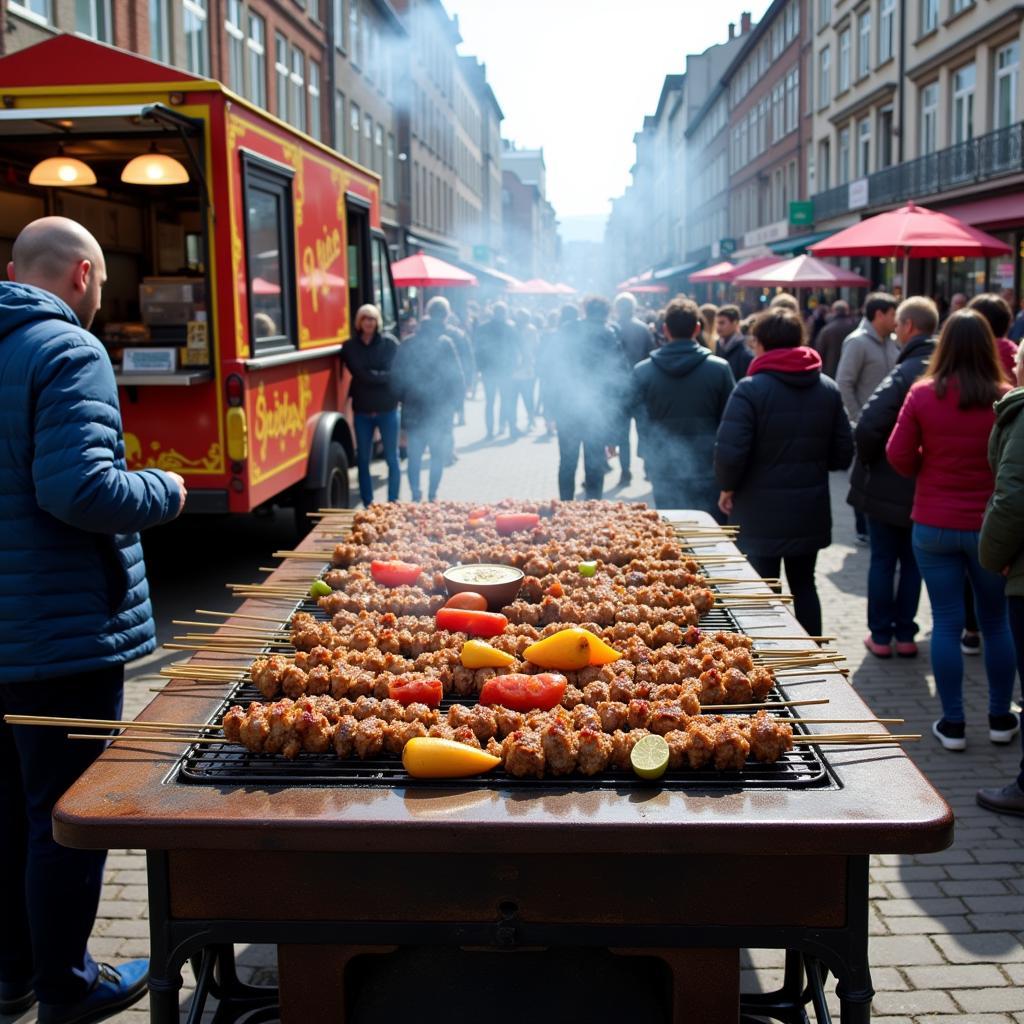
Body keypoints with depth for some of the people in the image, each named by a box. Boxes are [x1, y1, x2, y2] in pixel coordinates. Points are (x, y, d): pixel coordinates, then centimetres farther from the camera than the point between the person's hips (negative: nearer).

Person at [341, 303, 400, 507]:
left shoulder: (389, 343, -2)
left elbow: (393, 374, -11)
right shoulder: (350, 347, 4)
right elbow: (357, 374, -6)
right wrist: (380, 376, -11)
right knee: (363, 459, 6)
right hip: (362, 410, 2)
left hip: (387, 408, -2)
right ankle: (368, 506, 15)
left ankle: (393, 504, 12)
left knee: (392, 458, 3)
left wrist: (369, 376, -14)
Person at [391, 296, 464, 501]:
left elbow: (395, 378, 4)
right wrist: (452, 404, 6)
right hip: (439, 413, -3)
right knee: (438, 456, 10)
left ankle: (416, 496, 6)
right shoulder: (445, 343, -10)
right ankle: (432, 496, 10)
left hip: (413, 411, 3)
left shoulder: (408, 344, 1)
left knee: (414, 457, 10)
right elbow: (457, 379, -9)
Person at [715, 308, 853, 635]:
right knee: (804, 584, 18)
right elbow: (843, 453, 3)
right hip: (810, 512, 5)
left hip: (761, 513, -5)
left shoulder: (750, 389, -15)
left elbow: (730, 452, -22)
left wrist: (727, 488, -4)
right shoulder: (828, 388, 3)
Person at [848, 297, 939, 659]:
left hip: (889, 486, -5)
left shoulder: (904, 374, -21)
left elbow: (867, 428, -30)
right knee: (913, 561, 17)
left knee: (883, 561, 8)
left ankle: (881, 636, 15)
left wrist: (869, 462, -13)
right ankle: (905, 635, 22)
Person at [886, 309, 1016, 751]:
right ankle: (999, 717, 27)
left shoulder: (922, 395, -9)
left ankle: (952, 724, 13)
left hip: (933, 527, 0)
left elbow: (899, 458, -4)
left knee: (946, 622, 8)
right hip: (991, 528, 0)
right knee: (996, 621, 16)